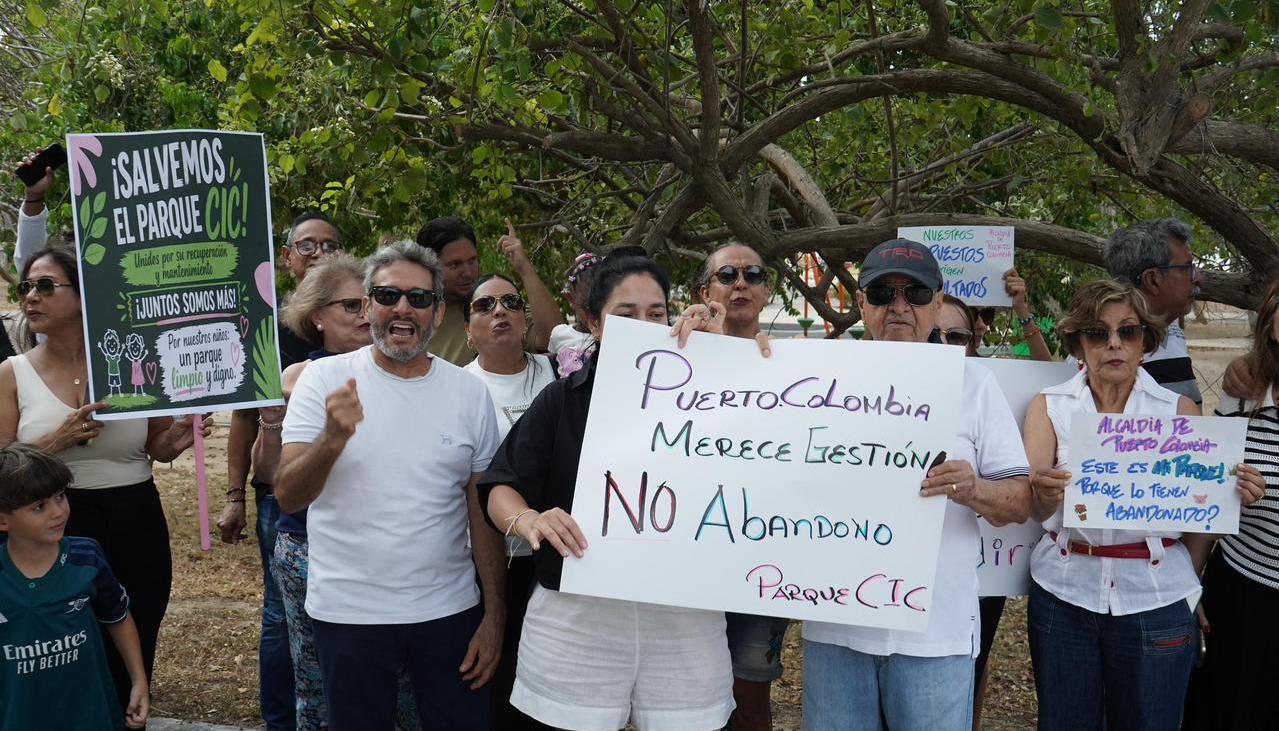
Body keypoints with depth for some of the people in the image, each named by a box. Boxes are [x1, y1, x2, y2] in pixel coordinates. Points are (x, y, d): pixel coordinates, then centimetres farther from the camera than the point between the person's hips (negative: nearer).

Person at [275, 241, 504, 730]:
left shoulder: (469, 392, 0)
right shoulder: (324, 379, -5)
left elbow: (483, 512, 4)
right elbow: (288, 498, -11)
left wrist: (494, 615, 3)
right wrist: (333, 438, -29)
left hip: (449, 611, 1)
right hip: (348, 612, -1)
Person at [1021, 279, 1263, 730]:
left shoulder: (1181, 410, 1)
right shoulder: (1048, 407, 0)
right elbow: (1034, 508, -12)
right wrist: (1044, 495, -33)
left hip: (1155, 603, 0)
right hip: (1064, 596, 0)